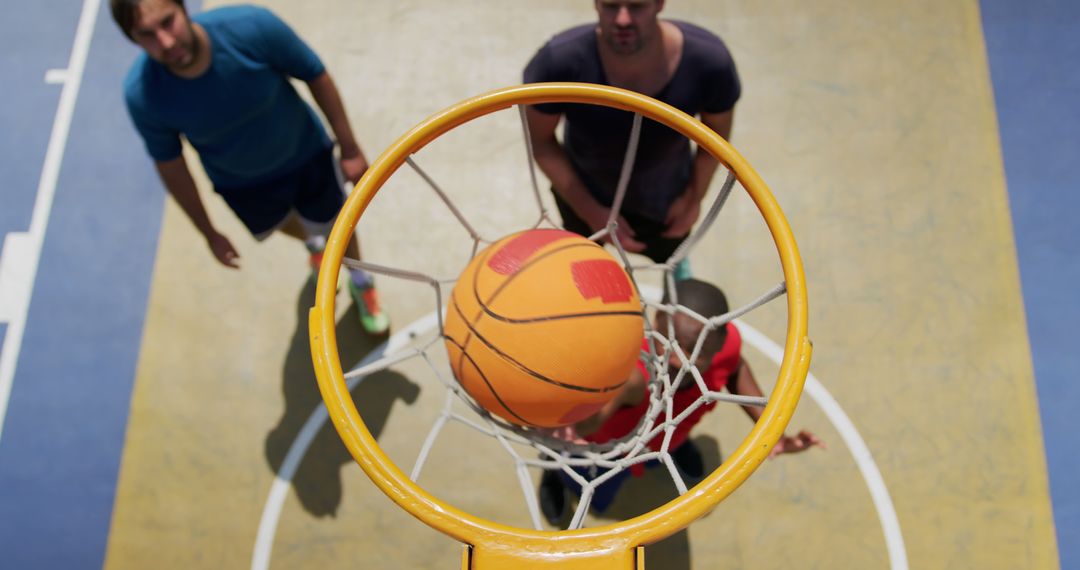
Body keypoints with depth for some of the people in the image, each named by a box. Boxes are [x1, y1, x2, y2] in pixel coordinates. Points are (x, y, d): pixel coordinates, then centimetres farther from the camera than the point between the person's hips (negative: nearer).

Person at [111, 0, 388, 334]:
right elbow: (169, 164, -13)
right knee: (275, 226, 31)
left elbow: (315, 76, -20)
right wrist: (209, 233, -2)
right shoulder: (142, 95, -32)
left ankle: (361, 282, 56)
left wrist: (350, 149, -12)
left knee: (333, 229, 20)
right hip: (240, 185, 2)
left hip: (305, 153, -1)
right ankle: (314, 243, 70)